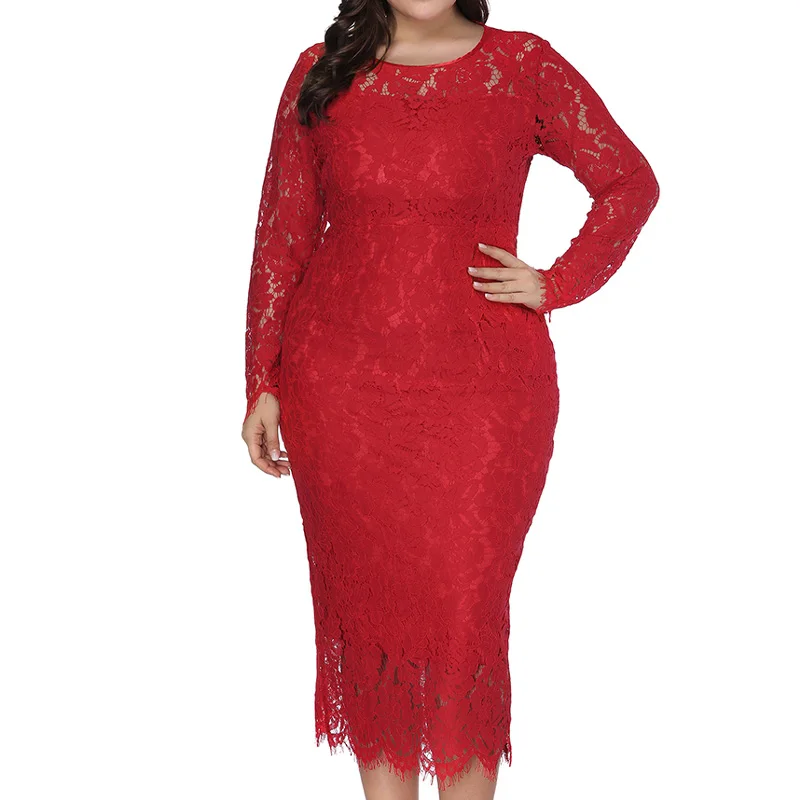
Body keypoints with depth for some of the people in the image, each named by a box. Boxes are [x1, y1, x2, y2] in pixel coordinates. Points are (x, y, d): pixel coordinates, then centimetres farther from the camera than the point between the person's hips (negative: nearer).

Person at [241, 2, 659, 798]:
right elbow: (281, 234, 6)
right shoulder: (322, 74, 3)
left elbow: (629, 182, 9)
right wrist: (262, 386, 4)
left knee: (466, 614, 2)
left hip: (481, 391, -2)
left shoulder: (526, 69, -2)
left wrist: (556, 285, -2)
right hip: (342, 390, 2)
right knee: (367, 607, 10)